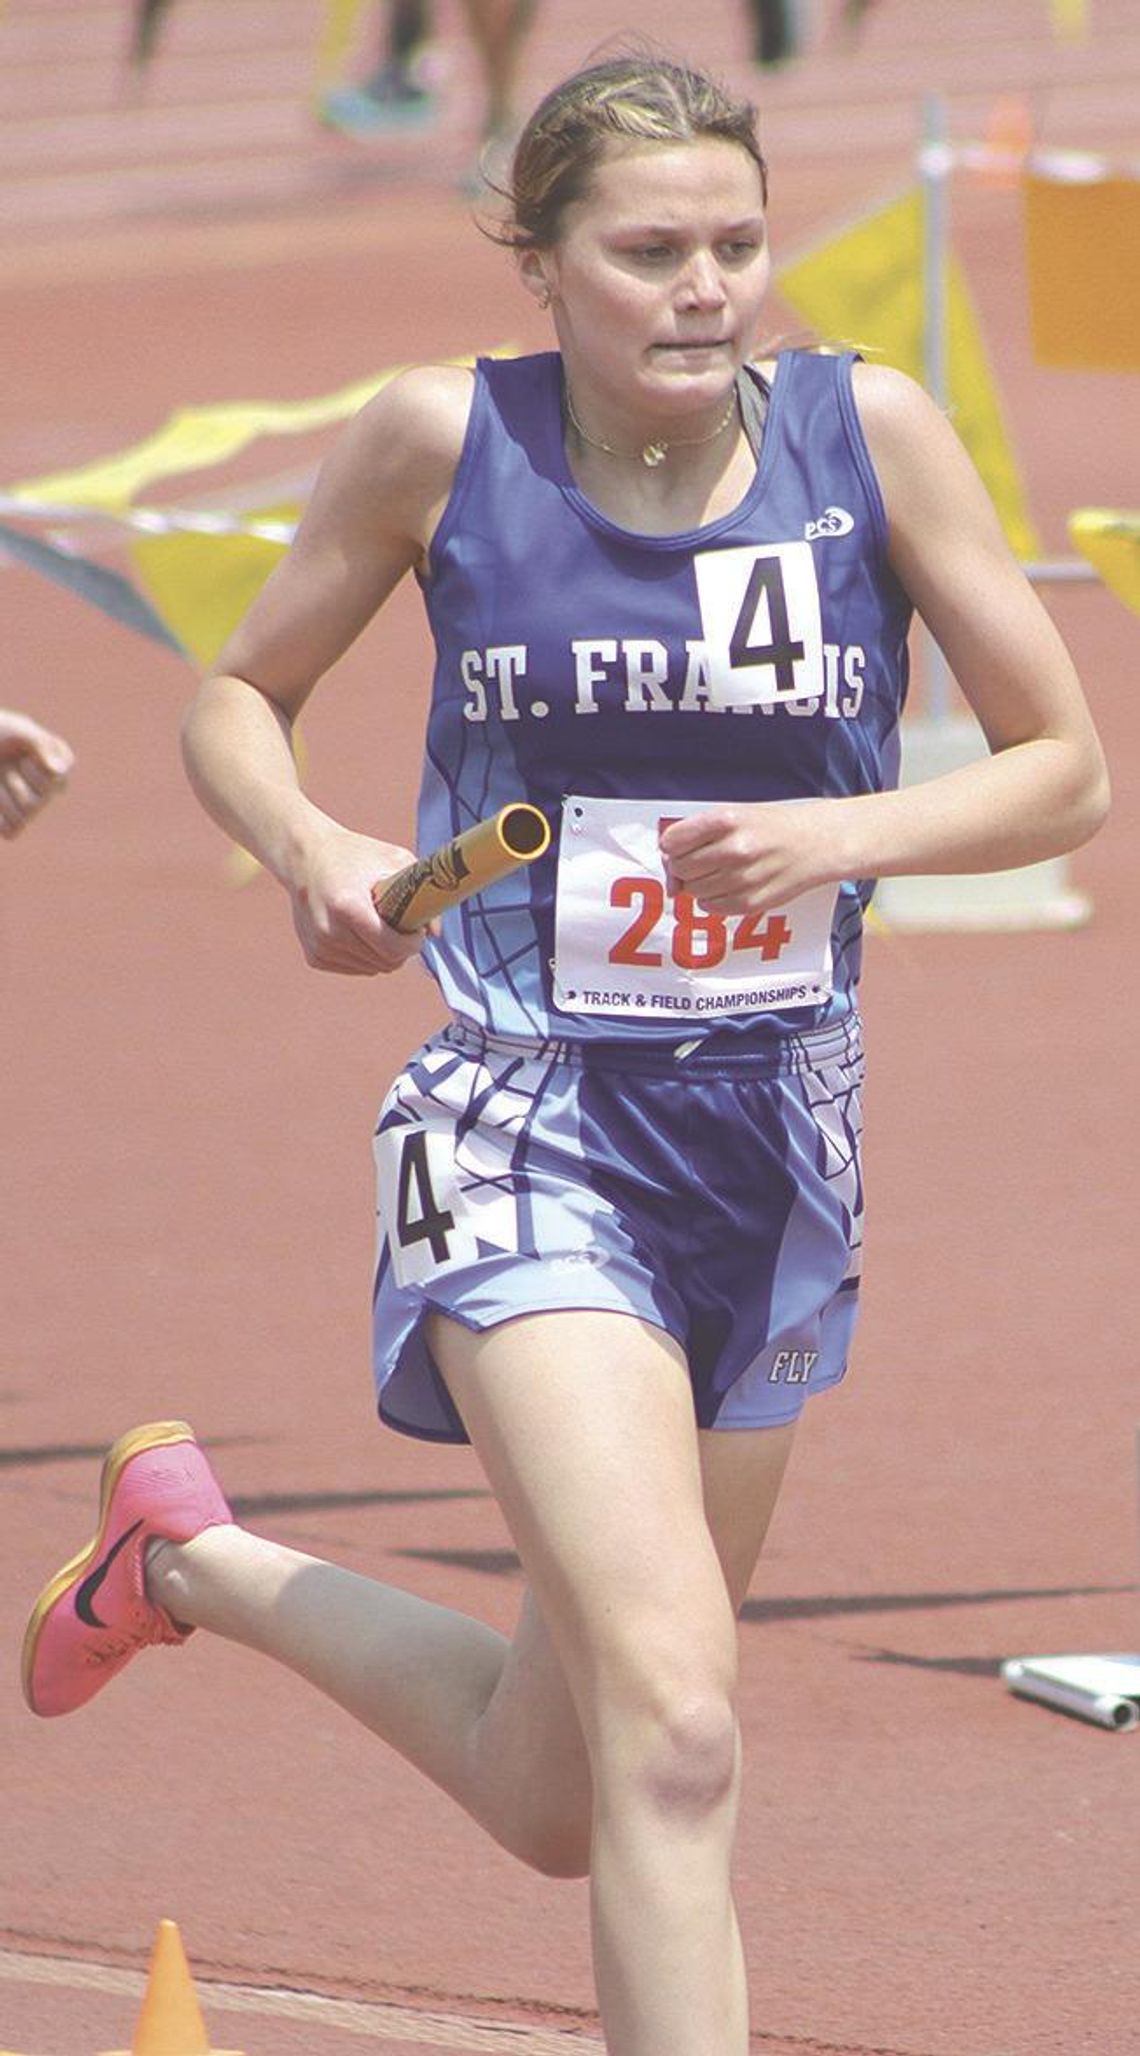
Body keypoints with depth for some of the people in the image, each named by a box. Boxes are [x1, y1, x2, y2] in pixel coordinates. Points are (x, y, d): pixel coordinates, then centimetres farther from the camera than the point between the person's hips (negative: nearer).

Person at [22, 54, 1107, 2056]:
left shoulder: (870, 430, -4)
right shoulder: (442, 439, -7)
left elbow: (1064, 769, 2)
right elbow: (236, 704, 9)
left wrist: (845, 833, -15)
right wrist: (308, 847, -12)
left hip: (780, 1142, 4)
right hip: (530, 1130, -4)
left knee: (561, 1801, 19)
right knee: (673, 1732, -25)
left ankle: (193, 1557, 46)